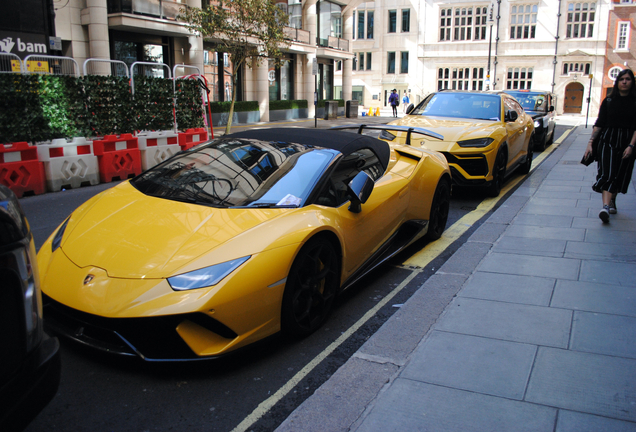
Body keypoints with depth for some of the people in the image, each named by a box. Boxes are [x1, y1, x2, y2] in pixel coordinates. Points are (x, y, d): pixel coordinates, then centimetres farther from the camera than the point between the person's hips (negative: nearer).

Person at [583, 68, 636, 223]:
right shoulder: (608, 101, 4)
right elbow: (599, 124, 4)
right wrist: (591, 142, -3)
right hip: (607, 141, -1)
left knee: (619, 175, 10)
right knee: (607, 174, -12)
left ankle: (612, 201, 30)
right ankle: (606, 206, -23)